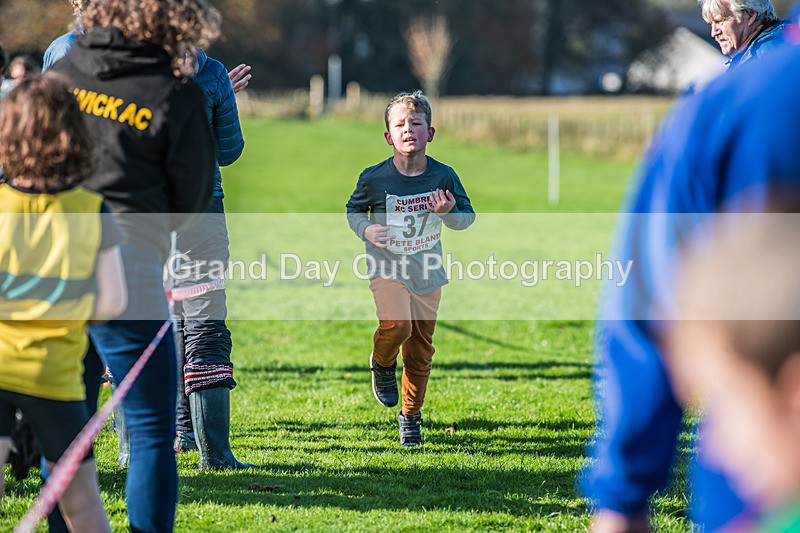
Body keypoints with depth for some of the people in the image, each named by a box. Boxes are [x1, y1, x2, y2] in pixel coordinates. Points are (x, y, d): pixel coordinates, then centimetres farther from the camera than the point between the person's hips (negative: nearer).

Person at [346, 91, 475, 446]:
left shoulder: (443, 176, -8)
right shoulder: (374, 178, -12)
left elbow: (467, 217, 2)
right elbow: (353, 210, 5)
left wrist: (449, 213, -20)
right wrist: (365, 229, -15)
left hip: (426, 273, 2)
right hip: (387, 269, -2)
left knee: (420, 350, 8)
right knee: (396, 325, -28)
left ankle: (410, 415, 28)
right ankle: (382, 364, 7)